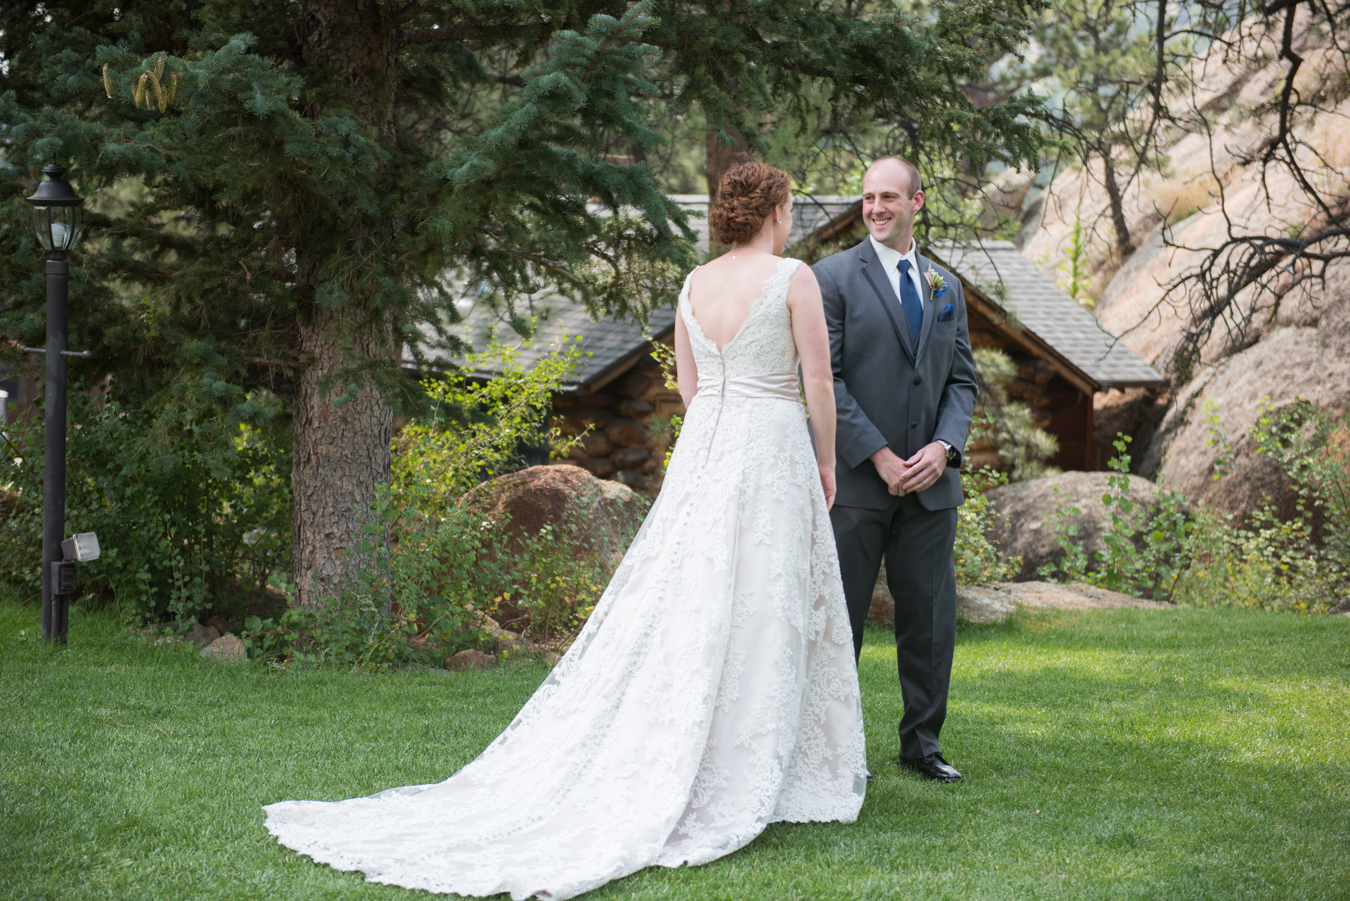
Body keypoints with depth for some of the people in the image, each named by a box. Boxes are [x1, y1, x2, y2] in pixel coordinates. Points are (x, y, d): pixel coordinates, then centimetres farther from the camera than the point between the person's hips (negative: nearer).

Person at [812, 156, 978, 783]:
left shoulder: (946, 287, 14)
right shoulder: (834, 277, -2)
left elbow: (962, 379, 13)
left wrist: (944, 446, -5)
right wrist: (879, 456, -13)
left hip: (930, 478, 4)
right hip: (857, 479, -4)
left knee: (930, 615, 7)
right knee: (839, 616, 2)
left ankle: (922, 741, 19)